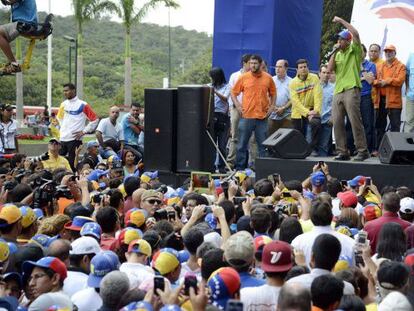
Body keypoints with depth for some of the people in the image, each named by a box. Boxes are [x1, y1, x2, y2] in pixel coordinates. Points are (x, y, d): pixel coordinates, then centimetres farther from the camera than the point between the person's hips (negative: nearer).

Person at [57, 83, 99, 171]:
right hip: (62, 138, 6)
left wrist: (84, 131, -8)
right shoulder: (63, 104, 11)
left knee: (72, 163, -4)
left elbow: (94, 120, -5)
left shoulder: (82, 105, -6)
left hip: (74, 139, -6)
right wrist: (62, 129, 16)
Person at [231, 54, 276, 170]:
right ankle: (240, 168, 11)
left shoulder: (268, 78, 4)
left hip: (262, 117, 1)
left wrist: (271, 106, 5)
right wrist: (237, 106, -4)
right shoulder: (243, 77, 1)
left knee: (263, 145, 5)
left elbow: (273, 93, 17)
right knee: (242, 144, 3)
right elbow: (233, 93, 8)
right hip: (246, 116, -1)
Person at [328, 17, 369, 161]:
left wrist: (341, 21, -8)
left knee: (355, 121, -11)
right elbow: (330, 69, 8)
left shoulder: (354, 50, 3)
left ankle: (362, 151, -7)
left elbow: (356, 34, -14)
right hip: (338, 91, 7)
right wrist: (334, 52, 4)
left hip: (351, 90, -6)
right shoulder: (337, 54, 20)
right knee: (337, 123, 3)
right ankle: (342, 152, 8)